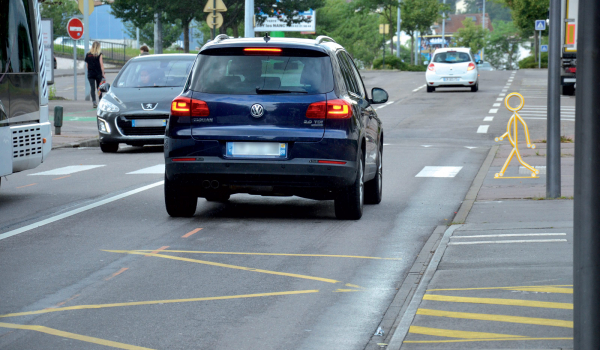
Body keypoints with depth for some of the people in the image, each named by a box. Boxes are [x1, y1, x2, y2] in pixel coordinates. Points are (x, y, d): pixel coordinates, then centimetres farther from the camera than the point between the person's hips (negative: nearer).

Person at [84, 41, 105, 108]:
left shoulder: (88, 55, 4)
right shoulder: (99, 54, -7)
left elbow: (87, 65, 9)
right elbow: (101, 64, -8)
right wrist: (103, 74, -5)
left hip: (90, 74, 2)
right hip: (98, 74, -2)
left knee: (92, 88, -1)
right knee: (99, 87, 11)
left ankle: (94, 102, -12)